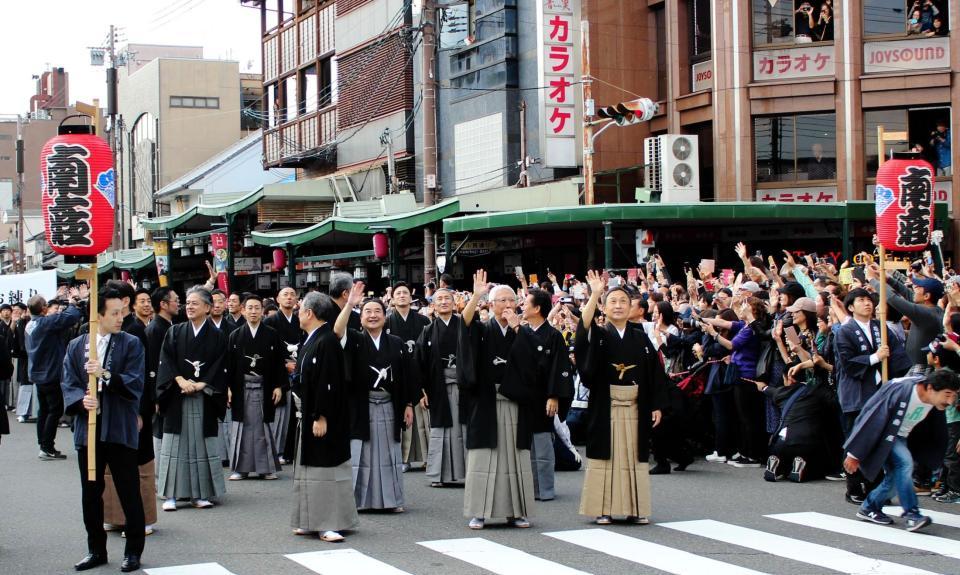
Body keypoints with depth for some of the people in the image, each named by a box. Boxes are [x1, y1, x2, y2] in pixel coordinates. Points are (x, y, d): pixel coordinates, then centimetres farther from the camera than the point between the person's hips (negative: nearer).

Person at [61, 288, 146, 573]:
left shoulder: (131, 344, 0)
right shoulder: (76, 346, 8)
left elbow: (136, 384, -9)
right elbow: (68, 384, 5)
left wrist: (105, 375, -22)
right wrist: (81, 399, -16)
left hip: (121, 429, -3)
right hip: (88, 429, 3)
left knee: (129, 494, 2)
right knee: (91, 494, 11)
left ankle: (133, 551, 13)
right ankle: (96, 550, 23)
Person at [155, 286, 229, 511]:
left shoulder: (217, 336, 3)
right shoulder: (174, 332, 6)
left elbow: (220, 367, -2)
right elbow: (166, 361, 0)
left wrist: (200, 385, -12)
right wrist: (180, 380, -14)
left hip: (204, 398, -1)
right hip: (177, 397, 1)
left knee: (201, 443, 1)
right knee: (175, 443, 0)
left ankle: (200, 494, 7)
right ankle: (171, 495, 3)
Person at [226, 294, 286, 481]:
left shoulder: (272, 335, 1)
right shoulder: (235, 336, 3)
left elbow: (279, 361, 1)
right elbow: (228, 364, 3)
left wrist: (279, 386, -4)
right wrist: (228, 388, -4)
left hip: (265, 388, -1)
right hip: (241, 388, 1)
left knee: (264, 427, 5)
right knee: (242, 427, 4)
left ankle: (266, 467, 12)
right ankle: (240, 467, 11)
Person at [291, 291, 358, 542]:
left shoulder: (327, 341, -19)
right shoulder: (311, 341, 10)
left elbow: (328, 383, -23)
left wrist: (322, 417, -23)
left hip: (326, 417, -10)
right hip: (310, 414, 10)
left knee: (326, 466, -4)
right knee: (312, 466, 13)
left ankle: (331, 523, 1)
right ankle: (313, 521, 20)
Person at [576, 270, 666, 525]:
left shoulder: (640, 338, 8)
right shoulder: (598, 335, 2)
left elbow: (655, 372, 8)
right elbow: (584, 326, -21)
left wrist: (656, 405, 1)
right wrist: (595, 294, -29)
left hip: (635, 407, 2)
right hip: (605, 406, -2)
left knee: (634, 455, 4)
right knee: (606, 455, -1)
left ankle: (635, 509, 11)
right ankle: (603, 509, 4)